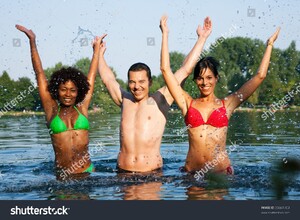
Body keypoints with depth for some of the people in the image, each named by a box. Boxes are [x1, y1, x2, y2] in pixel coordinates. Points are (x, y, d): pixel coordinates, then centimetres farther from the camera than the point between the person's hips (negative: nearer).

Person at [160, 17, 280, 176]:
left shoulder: (227, 104, 8)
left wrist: (269, 45, 12)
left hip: (221, 171, 0)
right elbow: (166, 70, 6)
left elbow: (260, 76, 8)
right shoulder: (188, 103, 9)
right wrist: (165, 34, 10)